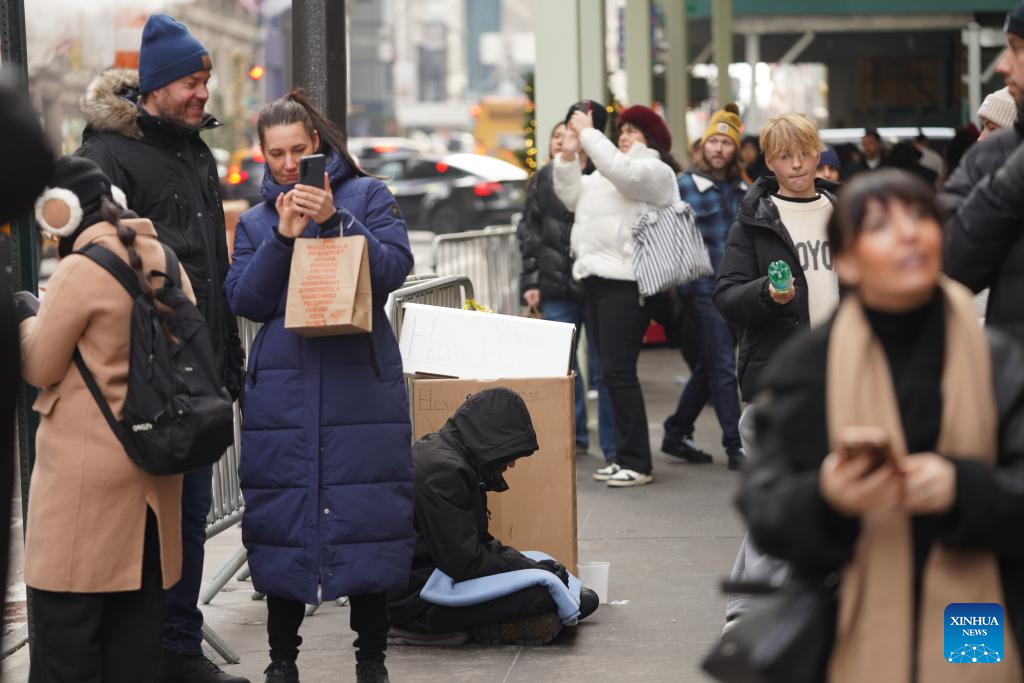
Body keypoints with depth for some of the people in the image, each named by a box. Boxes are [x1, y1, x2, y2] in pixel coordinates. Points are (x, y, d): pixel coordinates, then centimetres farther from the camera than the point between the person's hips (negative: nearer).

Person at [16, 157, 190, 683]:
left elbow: (40, 367, -9)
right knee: (138, 607, 13)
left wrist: (28, 317, 9)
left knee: (67, 619, -2)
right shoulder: (161, 260, 7)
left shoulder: (80, 271, -15)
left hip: (87, 468, -7)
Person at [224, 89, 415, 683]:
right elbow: (244, 300, 3)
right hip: (283, 389, 2)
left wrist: (335, 219, -16)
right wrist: (282, 238, -10)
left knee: (367, 516, -2)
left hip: (361, 383, -2)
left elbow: (396, 268, -6)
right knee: (283, 519, 2)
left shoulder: (367, 196, 7)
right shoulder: (255, 222, 15)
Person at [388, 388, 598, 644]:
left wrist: (530, 565, 3)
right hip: (415, 601, -11)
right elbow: (465, 563, -23)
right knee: (541, 594, -22)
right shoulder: (442, 471, -21)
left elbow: (478, 541, 17)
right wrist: (532, 571, -12)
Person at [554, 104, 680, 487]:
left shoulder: (656, 171, -2)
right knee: (612, 372, 9)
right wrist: (568, 156, 7)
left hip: (626, 281, -9)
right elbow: (572, 198, 20)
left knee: (619, 370, -13)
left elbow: (622, 171, -21)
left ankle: (637, 462, -10)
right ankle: (624, 457, 13)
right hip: (596, 277, 9)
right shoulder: (605, 171, 26)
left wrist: (588, 133, -15)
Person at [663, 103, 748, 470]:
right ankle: (736, 447, -5)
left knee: (709, 368, 12)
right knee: (723, 368, -7)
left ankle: (676, 434, 24)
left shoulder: (742, 190, 13)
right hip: (704, 289, -6)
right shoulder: (685, 186, -3)